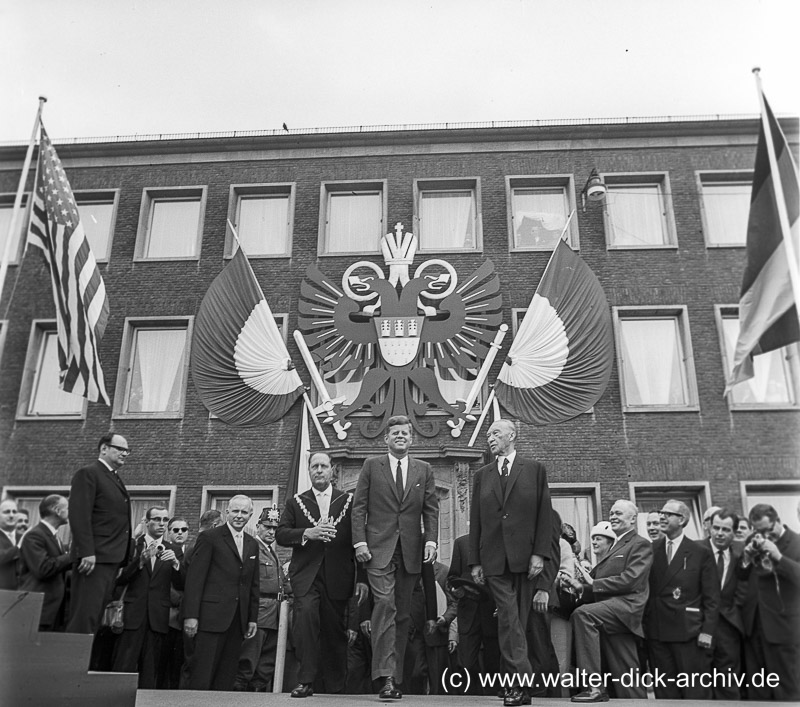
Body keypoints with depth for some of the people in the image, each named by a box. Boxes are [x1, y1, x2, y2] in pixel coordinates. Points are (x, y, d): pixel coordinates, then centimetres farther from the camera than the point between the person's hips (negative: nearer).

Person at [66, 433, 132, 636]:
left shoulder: (116, 480, 21)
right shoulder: (88, 474, -5)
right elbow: (79, 515, -15)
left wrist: (121, 557, 11)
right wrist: (86, 552, -22)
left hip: (111, 558, 9)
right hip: (94, 558, -8)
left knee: (96, 617, 10)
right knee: (84, 617, -8)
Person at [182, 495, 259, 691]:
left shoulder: (253, 544, 16)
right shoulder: (209, 537, -2)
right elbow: (194, 578, -7)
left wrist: (252, 618, 12)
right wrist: (191, 615, -13)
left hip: (239, 620, 5)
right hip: (212, 615, -5)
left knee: (226, 679, 6)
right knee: (201, 676, -6)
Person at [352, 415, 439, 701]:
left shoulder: (424, 470, 12)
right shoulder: (372, 465, 7)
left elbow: (431, 509, 10)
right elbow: (359, 507, 3)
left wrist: (431, 540, -3)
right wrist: (360, 541, -6)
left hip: (410, 550, 3)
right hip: (378, 548, -2)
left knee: (403, 612, 5)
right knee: (385, 604, -15)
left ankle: (395, 677, 13)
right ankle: (385, 677, -13)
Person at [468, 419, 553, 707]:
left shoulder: (534, 469, 7)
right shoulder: (482, 475, 14)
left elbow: (544, 513, 1)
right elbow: (475, 519, 11)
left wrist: (539, 553, -8)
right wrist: (475, 561, 6)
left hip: (524, 556, -1)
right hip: (494, 559, 2)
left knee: (519, 617, 3)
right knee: (508, 617, -6)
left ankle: (516, 683, 11)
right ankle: (521, 681, -6)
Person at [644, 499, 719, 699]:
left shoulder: (701, 553, 0)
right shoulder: (651, 550, 6)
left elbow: (711, 597, -1)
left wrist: (707, 630, -8)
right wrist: (644, 625, -1)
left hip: (689, 631, -2)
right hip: (656, 632, 3)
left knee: (695, 691, 4)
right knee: (664, 691, 9)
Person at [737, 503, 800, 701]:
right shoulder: (754, 541, 6)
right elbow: (741, 577, 11)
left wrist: (778, 556, -31)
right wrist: (747, 558, -8)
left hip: (782, 625, -6)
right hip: (753, 623, 6)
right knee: (756, 686, 17)